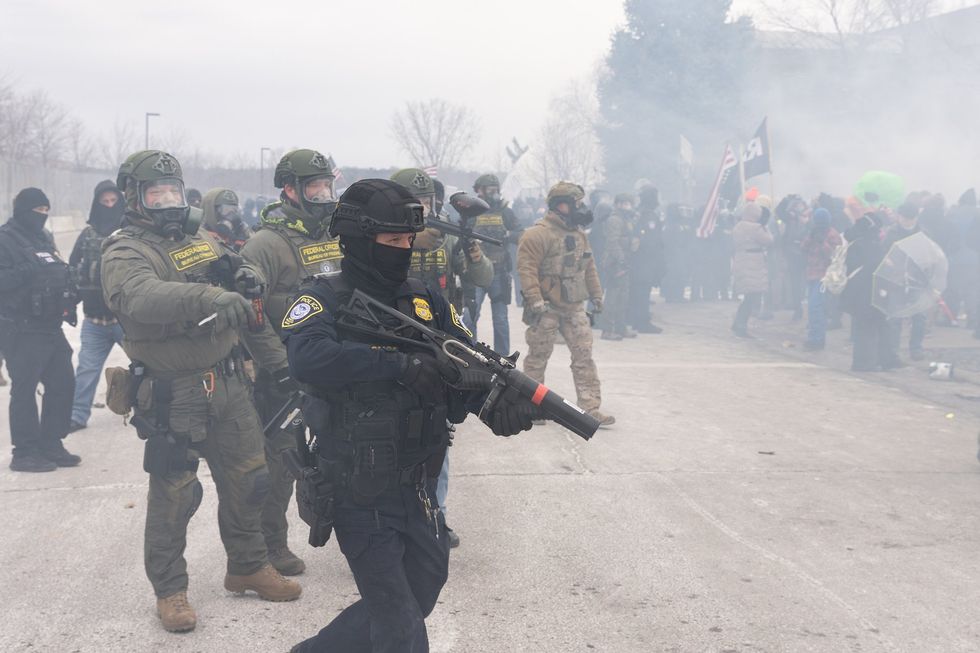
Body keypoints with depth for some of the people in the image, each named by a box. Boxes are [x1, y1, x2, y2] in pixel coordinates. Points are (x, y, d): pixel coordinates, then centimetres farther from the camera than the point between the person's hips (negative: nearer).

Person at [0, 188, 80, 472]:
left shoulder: (44, 237, 18)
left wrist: (64, 276, 8)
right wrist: (29, 271, -26)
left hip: (50, 326, 8)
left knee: (62, 383, 9)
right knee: (24, 388, -4)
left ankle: (51, 444, 19)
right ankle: (25, 452, 2)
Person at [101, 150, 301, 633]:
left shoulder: (202, 240, 13)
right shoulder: (126, 252, -12)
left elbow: (241, 305, 23)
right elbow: (139, 296, -35)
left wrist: (275, 356, 11)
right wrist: (208, 297, -48)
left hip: (228, 381, 7)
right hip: (172, 394, -7)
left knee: (247, 478, 14)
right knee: (173, 493, 1)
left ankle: (248, 566, 32)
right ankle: (169, 589, 18)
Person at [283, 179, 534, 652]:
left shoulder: (426, 301, 4)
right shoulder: (326, 299, -12)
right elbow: (307, 357, -32)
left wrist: (496, 401, -23)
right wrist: (400, 364, -37)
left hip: (416, 489, 6)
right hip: (359, 495, -6)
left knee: (419, 597, 21)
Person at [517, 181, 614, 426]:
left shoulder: (579, 235, 13)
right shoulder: (538, 234, -14)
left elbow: (588, 267, 21)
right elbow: (526, 268, -19)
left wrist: (596, 295, 19)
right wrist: (535, 300, -24)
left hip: (574, 306, 7)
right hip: (547, 308, -7)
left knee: (584, 355, 2)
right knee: (538, 356, 4)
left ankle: (590, 408, 4)